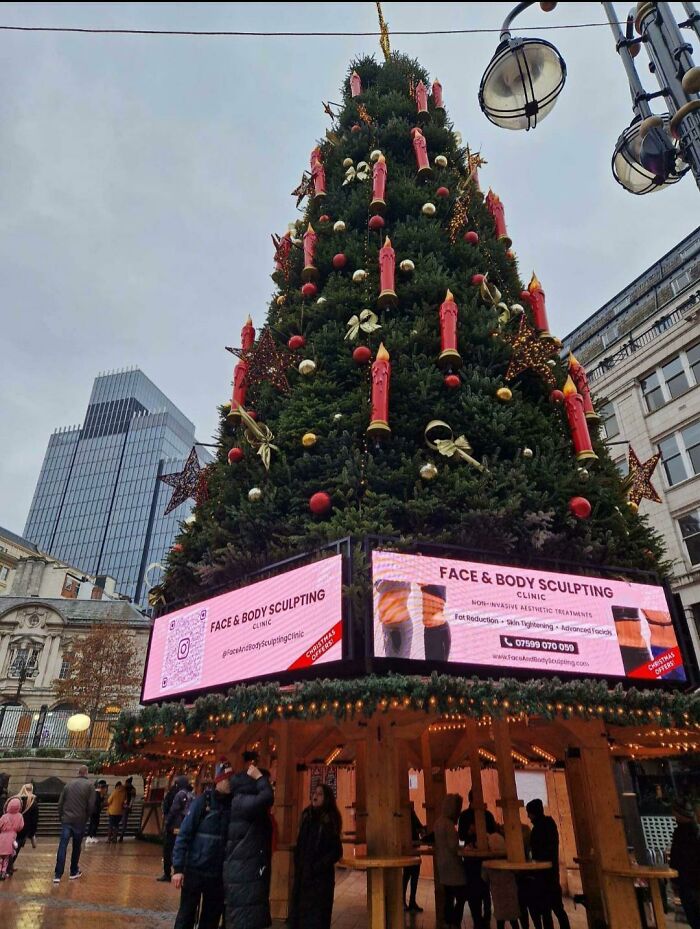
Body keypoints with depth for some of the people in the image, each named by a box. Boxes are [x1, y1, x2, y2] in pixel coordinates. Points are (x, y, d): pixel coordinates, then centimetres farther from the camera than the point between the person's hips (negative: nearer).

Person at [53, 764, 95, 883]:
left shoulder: (69, 784, 7)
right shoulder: (88, 785, -4)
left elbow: (60, 803, 8)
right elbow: (91, 805, -7)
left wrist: (61, 817, 18)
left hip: (66, 820, 2)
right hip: (80, 821, -2)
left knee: (62, 847, -1)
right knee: (76, 847, 14)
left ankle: (58, 875, -8)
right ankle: (74, 872, 24)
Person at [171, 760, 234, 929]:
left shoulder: (233, 804, -1)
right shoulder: (202, 801, -10)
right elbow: (183, 835, -9)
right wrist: (178, 868, -12)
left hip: (218, 873, 3)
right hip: (195, 869, -3)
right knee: (187, 914, 5)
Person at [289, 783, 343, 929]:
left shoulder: (330, 820, -9)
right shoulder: (307, 816, 8)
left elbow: (336, 851, -11)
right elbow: (299, 845, 15)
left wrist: (316, 868, -15)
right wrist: (298, 865, 4)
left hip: (321, 876, -6)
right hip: (302, 874, 6)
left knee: (316, 917, -1)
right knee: (298, 914, 8)